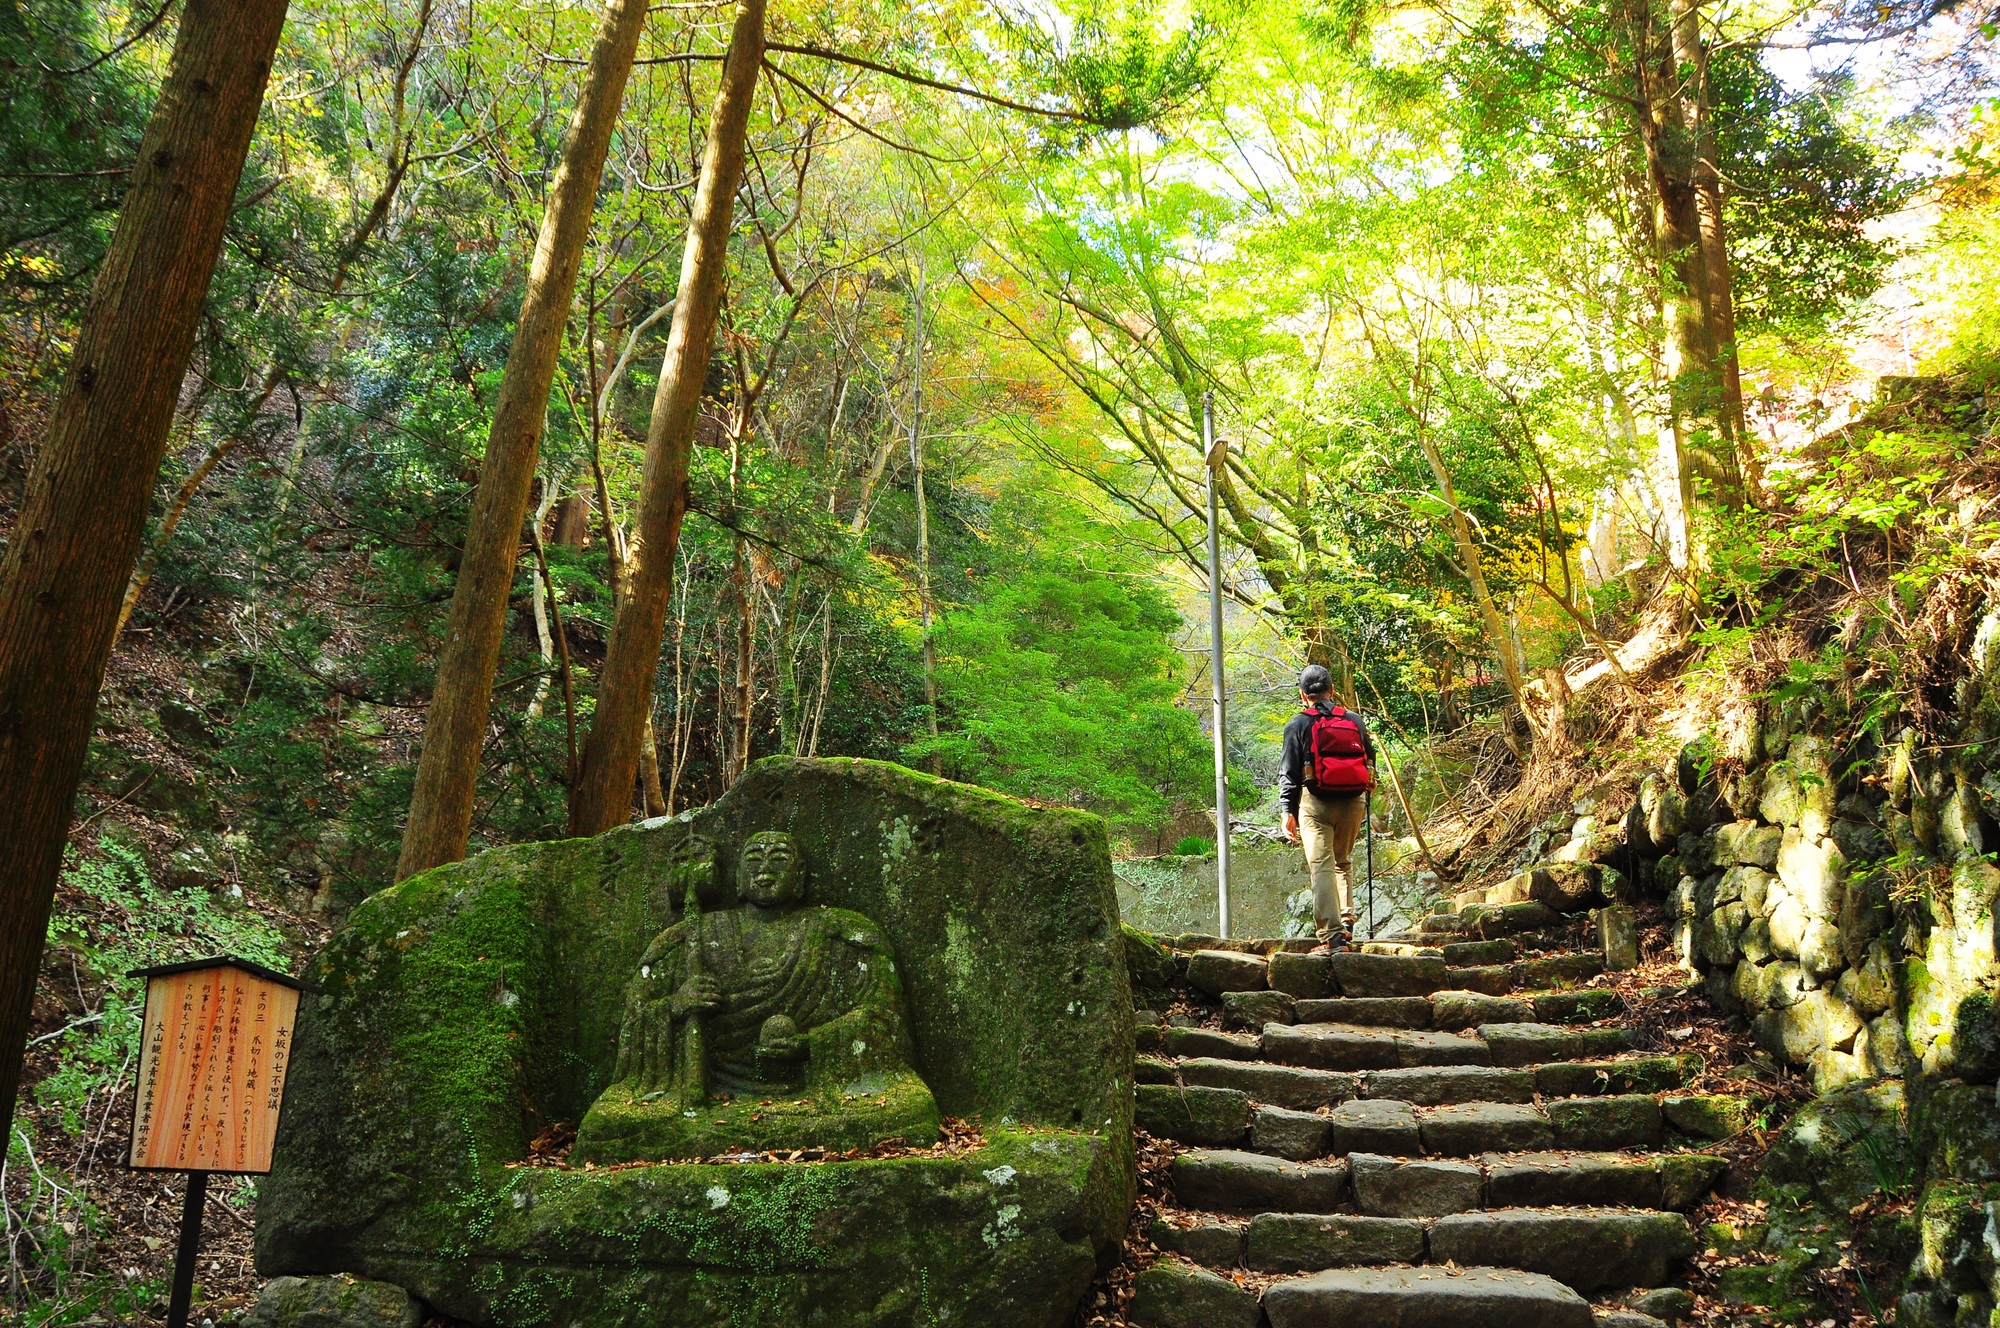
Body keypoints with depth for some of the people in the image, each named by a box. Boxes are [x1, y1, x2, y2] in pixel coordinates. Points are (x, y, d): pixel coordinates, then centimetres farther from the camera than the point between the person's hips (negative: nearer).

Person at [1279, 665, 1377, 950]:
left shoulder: (1298, 725, 0)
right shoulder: (1354, 720, 9)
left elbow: (1289, 772, -3)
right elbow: (1370, 760, 15)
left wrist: (1289, 812, 1)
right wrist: (1364, 797, 30)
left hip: (1316, 802, -3)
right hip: (1353, 801, 4)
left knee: (1321, 866, -5)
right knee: (1343, 862, 22)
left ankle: (1331, 934, -12)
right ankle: (1347, 919, 14)